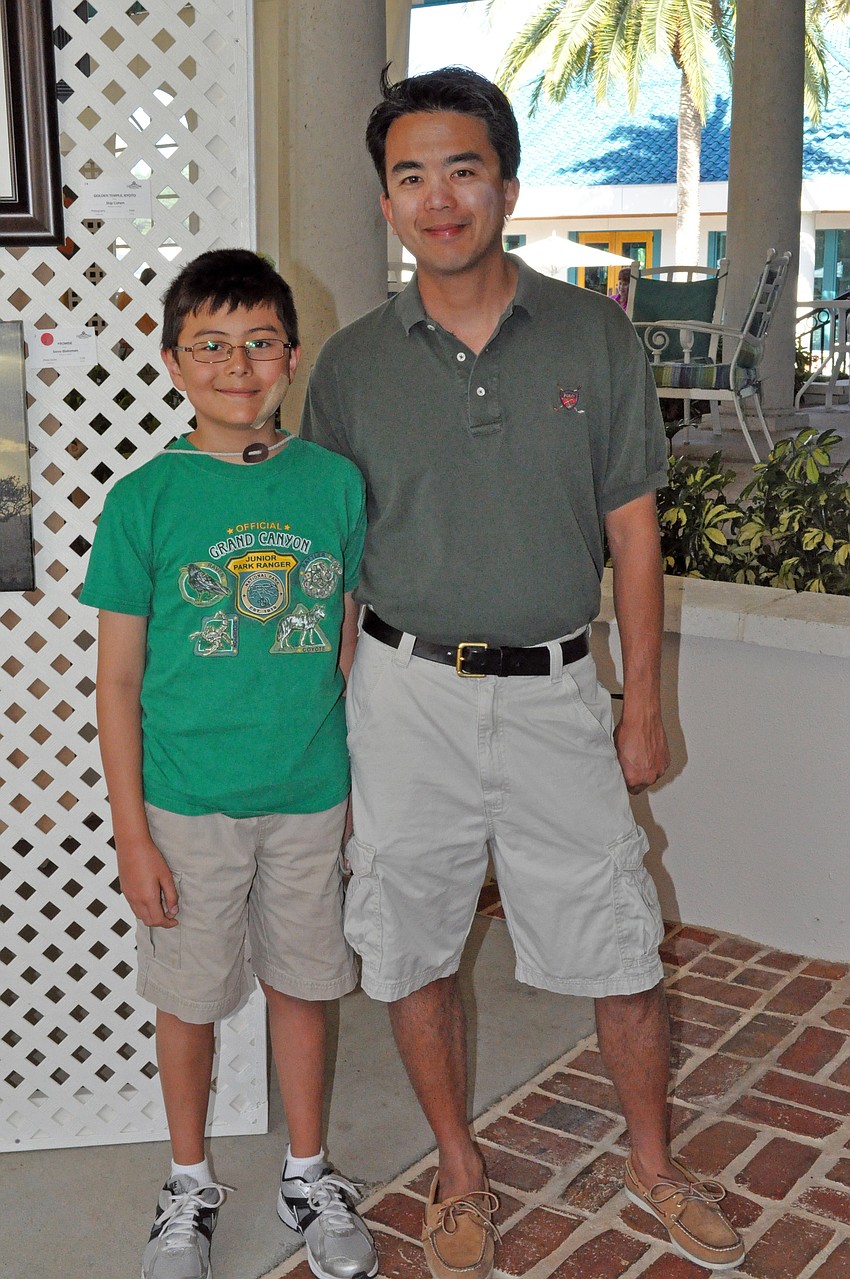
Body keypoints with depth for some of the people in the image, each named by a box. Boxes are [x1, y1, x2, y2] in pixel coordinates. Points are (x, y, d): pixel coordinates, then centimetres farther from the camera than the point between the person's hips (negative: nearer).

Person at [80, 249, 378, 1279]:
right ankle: (189, 1188, 37)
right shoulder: (145, 500, -8)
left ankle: (308, 1176, 37)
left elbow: (351, 645, 6)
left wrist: (366, 785, 7)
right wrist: (132, 832, -7)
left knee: (303, 985, 16)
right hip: (187, 801, -1)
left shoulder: (336, 483, -2)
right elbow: (118, 679, -5)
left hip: (311, 797, 2)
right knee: (187, 997, 13)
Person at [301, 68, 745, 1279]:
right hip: (407, 694, 1)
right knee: (414, 952, 11)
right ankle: (460, 1171, 34)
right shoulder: (352, 363, 0)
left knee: (622, 950, 8)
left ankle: (653, 1159, 35)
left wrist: (643, 705, 1)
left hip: (554, 691, 0)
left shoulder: (596, 336, 0)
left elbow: (632, 530, 3)